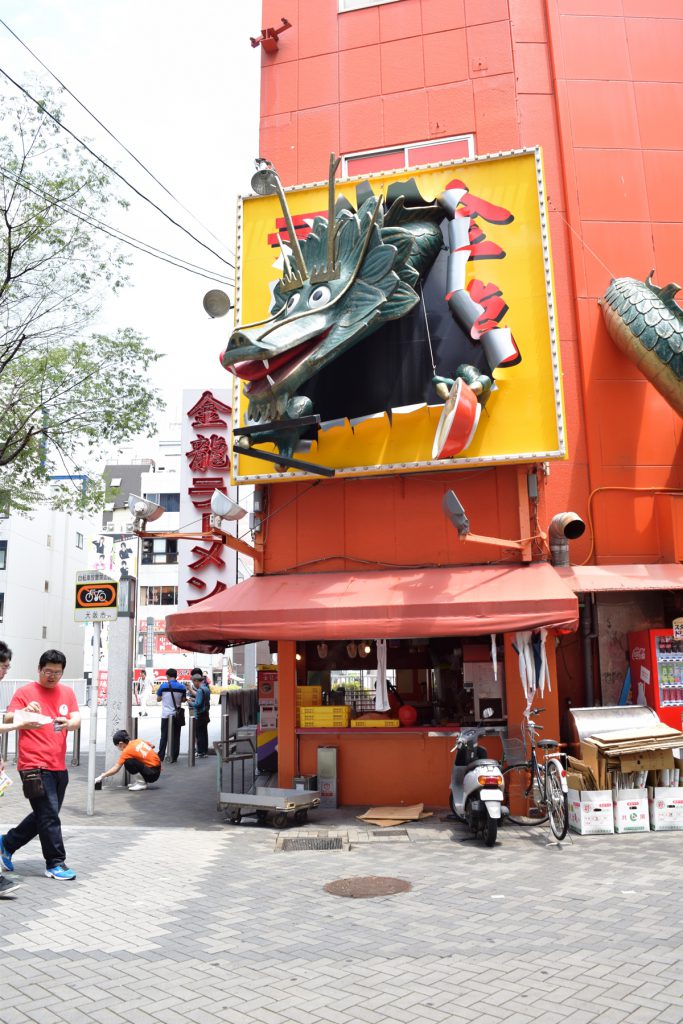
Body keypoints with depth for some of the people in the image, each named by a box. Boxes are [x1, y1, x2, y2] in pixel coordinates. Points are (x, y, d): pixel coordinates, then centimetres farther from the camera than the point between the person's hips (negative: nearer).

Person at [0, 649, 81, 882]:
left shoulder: (67, 692, 9)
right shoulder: (24, 692, -3)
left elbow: (77, 719, -1)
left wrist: (68, 723, -24)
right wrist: (24, 713, -29)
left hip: (59, 766, 6)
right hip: (34, 766, -6)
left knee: (44, 815, 15)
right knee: (49, 815, -5)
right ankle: (55, 864, 8)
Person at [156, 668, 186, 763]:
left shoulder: (163, 686, -7)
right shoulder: (182, 687, -2)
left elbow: (158, 699, 3)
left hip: (166, 715, -1)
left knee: (164, 736, 9)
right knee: (176, 737, 7)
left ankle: (161, 756, 11)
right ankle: (174, 757, 7)